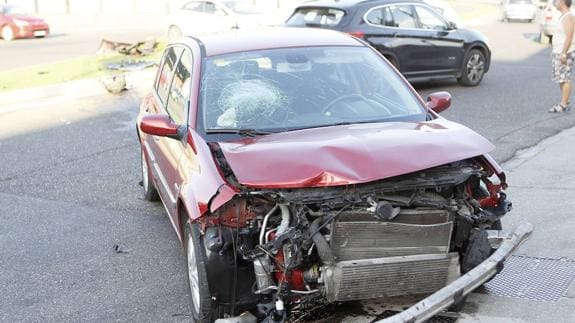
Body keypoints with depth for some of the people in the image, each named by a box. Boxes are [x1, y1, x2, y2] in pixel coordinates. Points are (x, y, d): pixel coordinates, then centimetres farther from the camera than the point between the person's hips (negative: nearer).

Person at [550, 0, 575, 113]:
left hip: (565, 54, -10)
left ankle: (564, 105, -5)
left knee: (564, 79, -7)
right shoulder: (563, 17, 16)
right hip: (558, 53, 10)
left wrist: (564, 54, -25)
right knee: (560, 79, 13)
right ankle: (564, 102, 19)